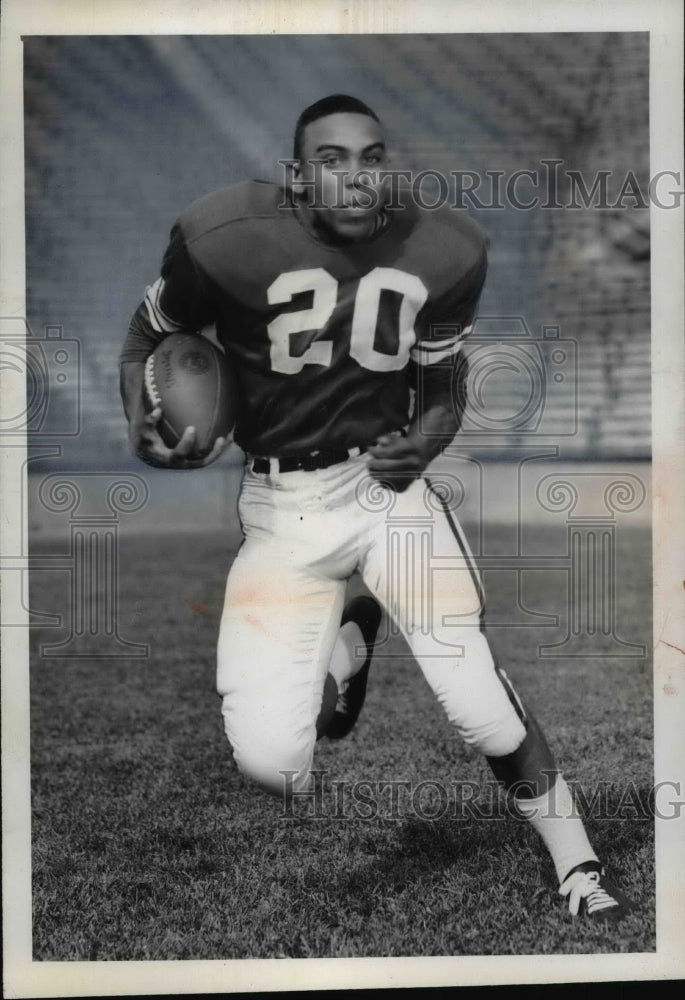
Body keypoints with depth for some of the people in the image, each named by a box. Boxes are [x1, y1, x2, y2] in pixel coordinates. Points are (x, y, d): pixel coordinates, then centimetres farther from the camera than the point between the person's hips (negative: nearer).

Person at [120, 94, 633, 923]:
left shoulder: (442, 254, -6)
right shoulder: (229, 242, -15)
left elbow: (447, 388, 8)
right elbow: (147, 334, 3)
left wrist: (422, 443, -13)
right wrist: (141, 424, -16)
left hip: (388, 482, 1)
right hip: (282, 505, -1)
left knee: (476, 696, -11)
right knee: (267, 761, -12)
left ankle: (580, 871, 14)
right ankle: (346, 642, 22)